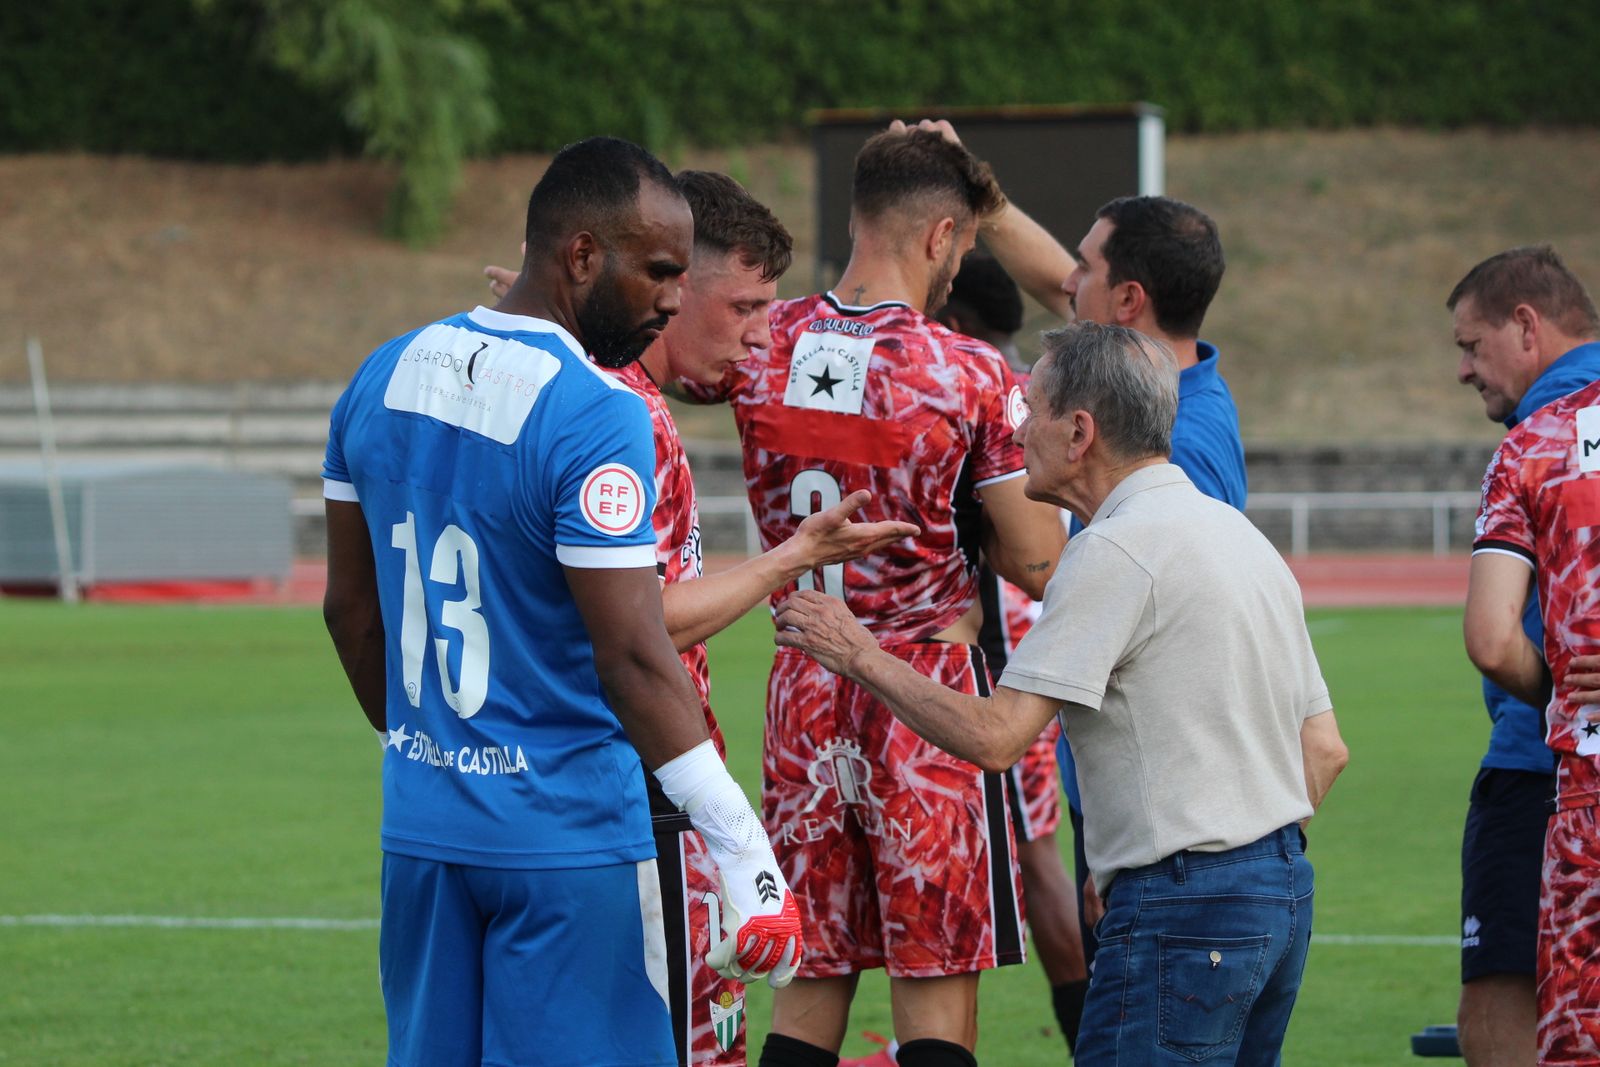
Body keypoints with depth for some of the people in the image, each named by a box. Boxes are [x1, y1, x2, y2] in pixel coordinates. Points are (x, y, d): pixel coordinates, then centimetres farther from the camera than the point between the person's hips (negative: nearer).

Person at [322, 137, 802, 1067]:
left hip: (421, 825, 7)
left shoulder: (384, 380, 7)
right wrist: (746, 856, -20)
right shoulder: (597, 415, -17)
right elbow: (633, 658, -21)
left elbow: (352, 611, 14)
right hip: (565, 839, -7)